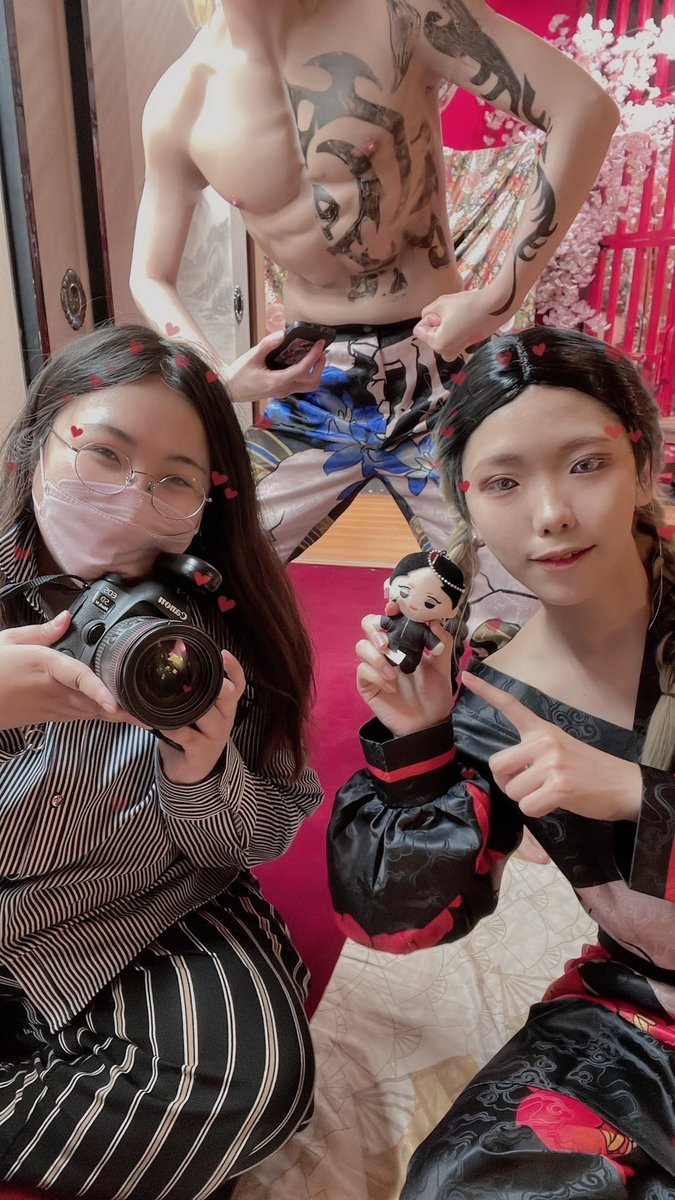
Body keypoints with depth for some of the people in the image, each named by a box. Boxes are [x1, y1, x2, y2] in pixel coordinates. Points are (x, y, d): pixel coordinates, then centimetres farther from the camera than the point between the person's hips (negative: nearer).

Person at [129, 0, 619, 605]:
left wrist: (499, 299, -18)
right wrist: (217, 375, -8)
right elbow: (151, 277, 10)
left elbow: (586, 108, -13)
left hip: (437, 380, -2)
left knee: (533, 626, -3)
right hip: (310, 394, 3)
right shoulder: (179, 105, 0)